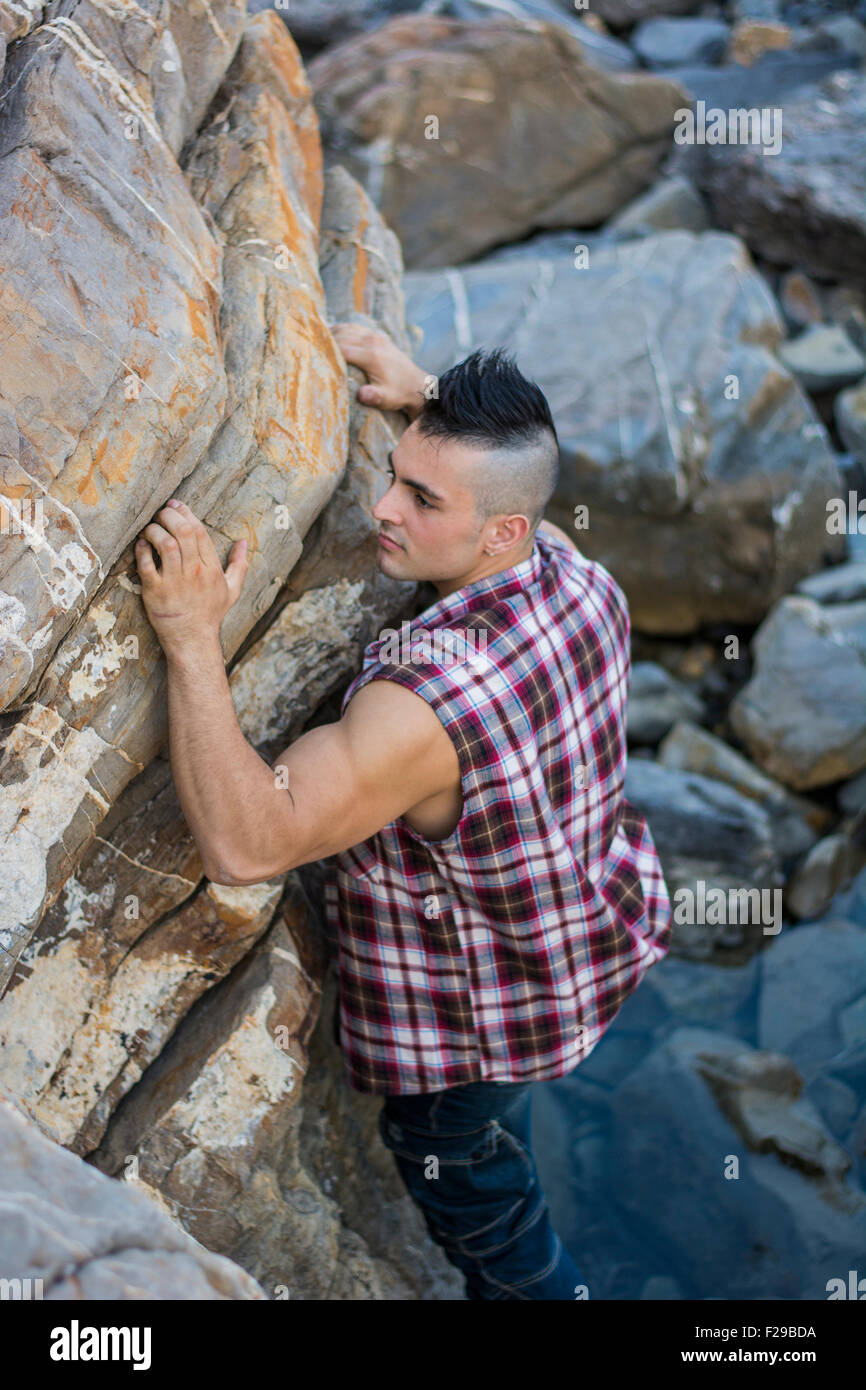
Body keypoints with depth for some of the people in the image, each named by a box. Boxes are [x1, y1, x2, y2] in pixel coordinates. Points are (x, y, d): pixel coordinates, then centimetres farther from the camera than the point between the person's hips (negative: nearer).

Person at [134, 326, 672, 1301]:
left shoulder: (427, 699, -44)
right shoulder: (581, 580, -17)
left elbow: (245, 844, -46)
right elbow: (514, 472, 8)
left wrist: (191, 639, -48)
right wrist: (427, 399, -4)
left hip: (473, 1020, -8)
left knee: (472, 1200, 23)